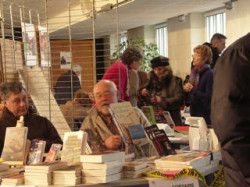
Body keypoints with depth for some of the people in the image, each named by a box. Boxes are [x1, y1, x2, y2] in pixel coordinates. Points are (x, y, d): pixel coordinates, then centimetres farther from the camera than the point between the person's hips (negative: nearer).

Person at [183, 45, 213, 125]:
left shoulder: (209, 74, -12)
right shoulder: (194, 72, 11)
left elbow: (209, 98, -19)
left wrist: (192, 90, -20)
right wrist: (187, 89, -2)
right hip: (194, 113, 7)